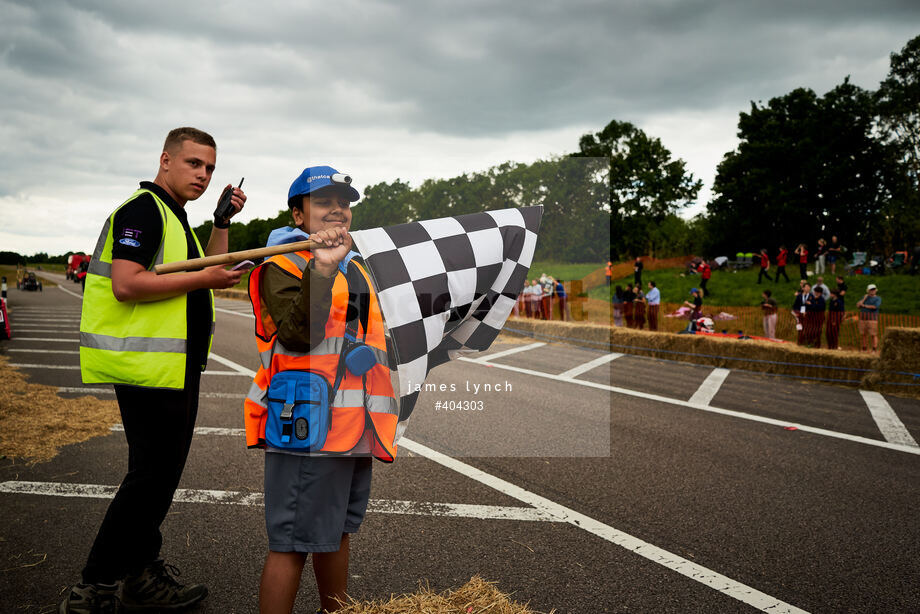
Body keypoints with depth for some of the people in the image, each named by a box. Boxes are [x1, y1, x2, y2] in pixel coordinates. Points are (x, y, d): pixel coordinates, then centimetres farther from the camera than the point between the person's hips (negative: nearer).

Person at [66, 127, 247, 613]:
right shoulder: (143, 209, -11)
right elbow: (126, 284, -23)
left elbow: (206, 270, 24)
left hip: (176, 369, 10)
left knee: (159, 476, 16)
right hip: (149, 368, -10)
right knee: (150, 477, -5)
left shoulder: (174, 218, 20)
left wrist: (223, 222, 14)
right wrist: (203, 279, -18)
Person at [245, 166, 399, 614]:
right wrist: (321, 270, -31)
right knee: (292, 542, -6)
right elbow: (297, 333, -23)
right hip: (308, 424, -8)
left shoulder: (353, 267, 21)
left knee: (338, 530, 20)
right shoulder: (282, 264, -6)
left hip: (355, 426, 9)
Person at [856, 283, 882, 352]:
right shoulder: (864, 297, 12)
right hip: (863, 318, 4)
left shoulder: (878, 298, -1)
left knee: (873, 335, -7)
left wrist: (865, 306, -8)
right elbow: (858, 305, 2)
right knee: (863, 334, 5)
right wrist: (864, 298, -8)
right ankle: (864, 350, 13)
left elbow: (875, 307, -17)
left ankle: (874, 350, -4)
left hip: (872, 318, -4)